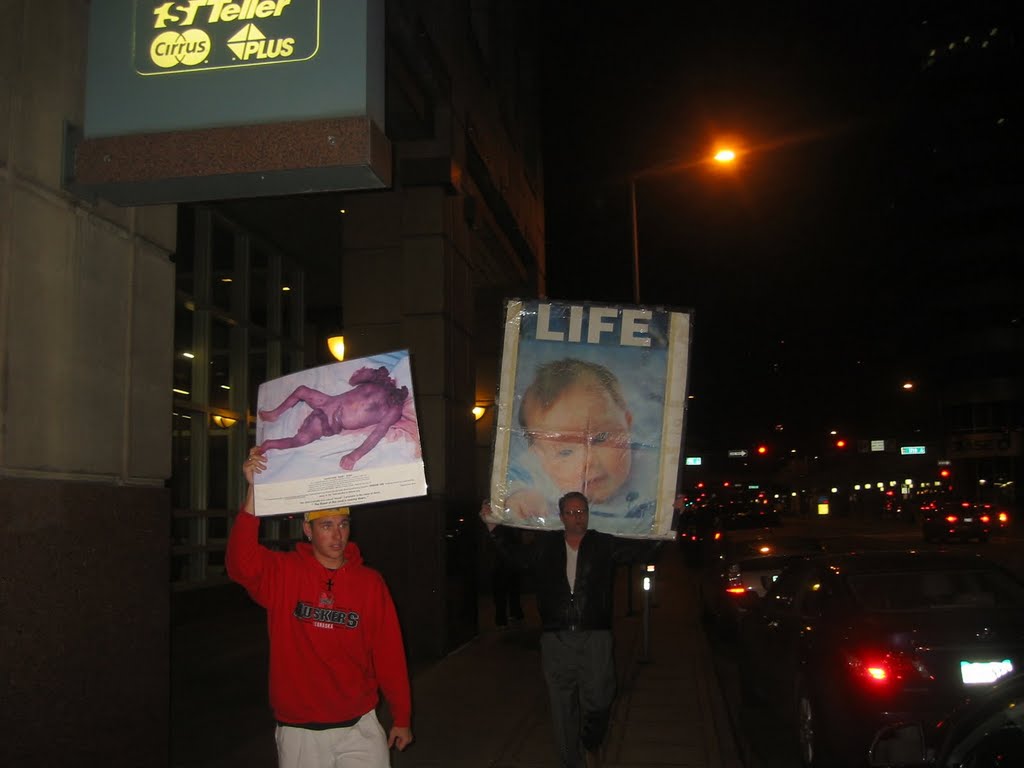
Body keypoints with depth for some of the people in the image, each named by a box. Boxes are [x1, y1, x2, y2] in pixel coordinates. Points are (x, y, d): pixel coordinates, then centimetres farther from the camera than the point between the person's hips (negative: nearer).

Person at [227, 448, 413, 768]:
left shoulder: (369, 582, -1)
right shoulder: (283, 572, -4)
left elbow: (388, 651, 2)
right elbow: (241, 563, -25)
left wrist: (402, 718, 4)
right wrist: (255, 491, -32)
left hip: (359, 726, 1)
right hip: (298, 730, -1)